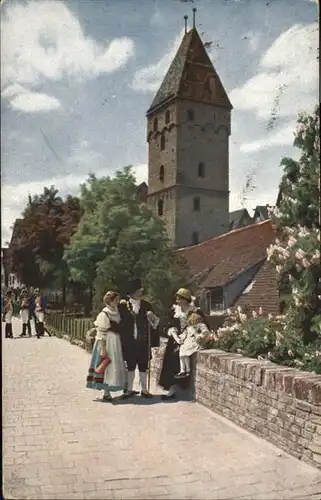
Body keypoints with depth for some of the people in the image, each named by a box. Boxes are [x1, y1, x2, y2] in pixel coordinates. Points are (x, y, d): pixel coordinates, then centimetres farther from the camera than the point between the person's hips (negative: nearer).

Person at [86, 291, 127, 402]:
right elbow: (101, 333, -15)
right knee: (107, 367, -4)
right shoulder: (104, 314, -13)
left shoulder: (116, 312, 11)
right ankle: (106, 394, 4)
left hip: (116, 342, 8)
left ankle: (108, 392, 19)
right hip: (107, 343, -8)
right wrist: (103, 349, -19)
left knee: (116, 367, 10)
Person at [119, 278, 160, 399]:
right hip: (129, 341, -2)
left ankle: (144, 389, 18)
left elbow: (154, 321, 6)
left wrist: (152, 317, -13)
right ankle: (129, 389, 18)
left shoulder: (146, 305, 6)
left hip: (143, 342, 2)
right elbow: (120, 321, 1)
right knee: (130, 366, 8)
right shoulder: (124, 305, -3)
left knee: (143, 366, 8)